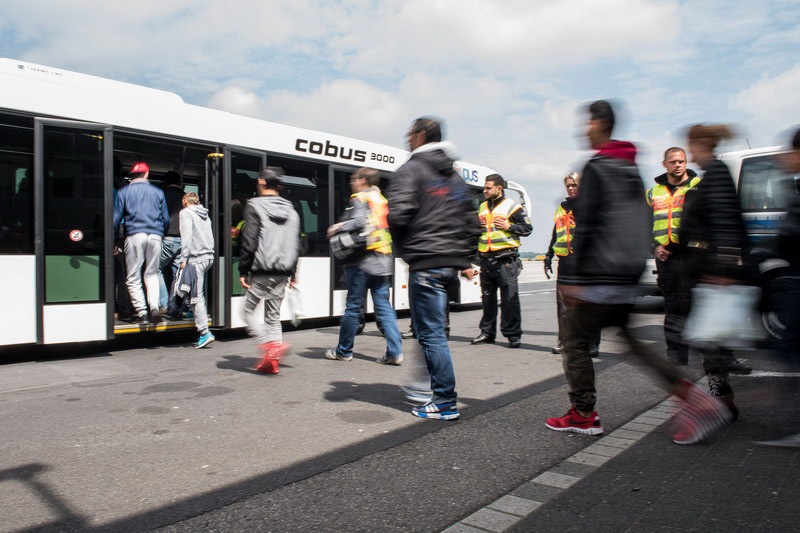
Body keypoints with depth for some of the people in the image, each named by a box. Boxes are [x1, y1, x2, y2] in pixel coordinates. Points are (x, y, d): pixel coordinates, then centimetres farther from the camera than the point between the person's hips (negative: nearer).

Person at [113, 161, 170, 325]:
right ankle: (154, 307, -7)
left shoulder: (123, 192, 9)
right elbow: (166, 220, 13)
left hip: (135, 235, -2)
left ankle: (141, 313, -5)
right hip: (155, 236, 2)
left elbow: (116, 219, 5)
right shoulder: (157, 192, 14)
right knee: (152, 273, 12)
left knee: (133, 277, 4)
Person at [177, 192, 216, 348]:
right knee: (200, 295, 17)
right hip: (209, 256, 8)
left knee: (196, 296, -8)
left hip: (196, 258, -8)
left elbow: (186, 236, -11)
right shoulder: (205, 214, 22)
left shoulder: (185, 213, -1)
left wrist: (183, 259, -12)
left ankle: (205, 332, -13)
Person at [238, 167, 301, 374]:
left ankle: (271, 345, -12)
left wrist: (243, 271, -5)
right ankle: (272, 360, 12)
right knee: (273, 314, 13)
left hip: (261, 272, -5)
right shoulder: (290, 210, 11)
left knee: (249, 310, 8)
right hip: (282, 273, 6)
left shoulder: (254, 206, -6)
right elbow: (296, 244, 12)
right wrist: (292, 273, 18)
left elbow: (249, 242, -11)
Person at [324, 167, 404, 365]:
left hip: (363, 261, -7)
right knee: (384, 306, 5)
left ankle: (343, 351, 14)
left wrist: (339, 227, -4)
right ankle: (394, 352, -1)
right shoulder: (381, 200, 20)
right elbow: (389, 226, 18)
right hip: (383, 261, 7)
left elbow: (359, 222, -18)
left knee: (353, 306, 2)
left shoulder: (360, 198, -2)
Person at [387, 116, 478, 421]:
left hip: (426, 263, -8)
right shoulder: (454, 176, 20)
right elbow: (468, 220, 20)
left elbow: (399, 214, -16)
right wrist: (464, 258, 23)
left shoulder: (411, 170, -5)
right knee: (430, 328, 19)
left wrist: (403, 246, 2)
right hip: (452, 261, 8)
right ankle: (426, 383, 26)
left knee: (431, 332, -3)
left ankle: (446, 402, 0)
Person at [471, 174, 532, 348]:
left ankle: (513, 334, 2)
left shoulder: (511, 206, -1)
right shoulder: (482, 207, 17)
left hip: (505, 259, -6)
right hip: (486, 258, 6)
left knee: (509, 298, -5)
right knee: (487, 297, 11)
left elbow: (527, 228, -1)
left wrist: (509, 226, -13)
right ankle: (487, 332, 20)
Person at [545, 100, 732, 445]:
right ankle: (690, 395, 6)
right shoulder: (633, 171, 17)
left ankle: (584, 415, 10)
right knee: (633, 339, 17)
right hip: (631, 275, 9)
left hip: (602, 276, -8)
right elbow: (643, 224, 20)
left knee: (574, 338, 4)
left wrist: (573, 276, -15)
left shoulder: (596, 168, -9)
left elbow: (586, 225, -15)